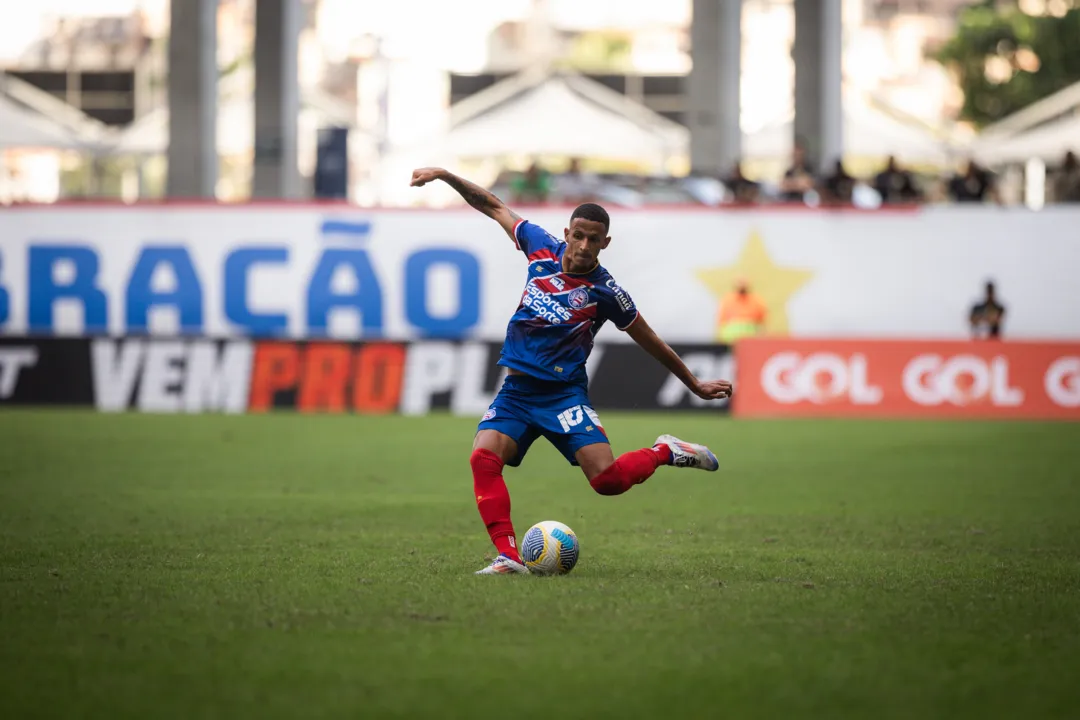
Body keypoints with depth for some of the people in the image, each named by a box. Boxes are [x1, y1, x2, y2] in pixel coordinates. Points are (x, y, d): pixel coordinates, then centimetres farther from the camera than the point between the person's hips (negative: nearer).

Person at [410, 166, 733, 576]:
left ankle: (666, 452, 11)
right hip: (516, 389, 3)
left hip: (564, 393, -3)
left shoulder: (605, 292, -8)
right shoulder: (543, 248, 0)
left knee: (607, 480, -19)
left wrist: (695, 385, 12)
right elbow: (493, 207, 11)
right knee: (484, 458, -25)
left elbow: (650, 343, 5)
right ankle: (508, 556, -27)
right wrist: (444, 175, 4)